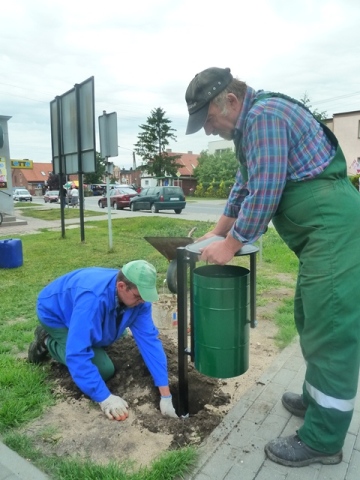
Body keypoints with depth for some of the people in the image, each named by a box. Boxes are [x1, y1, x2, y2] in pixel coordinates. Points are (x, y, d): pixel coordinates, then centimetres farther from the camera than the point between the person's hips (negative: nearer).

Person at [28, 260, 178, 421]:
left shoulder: (137, 297, -23)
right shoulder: (92, 299, -43)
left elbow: (149, 339, -23)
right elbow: (77, 353, -43)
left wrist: (165, 395, -25)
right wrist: (105, 398, -40)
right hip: (55, 314, -6)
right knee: (103, 369, -15)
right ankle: (49, 342, 4)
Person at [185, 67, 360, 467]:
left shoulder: (264, 115, -14)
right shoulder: (250, 124, 18)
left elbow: (264, 193, -20)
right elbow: (244, 185, 24)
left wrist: (230, 245, -10)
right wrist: (217, 231, 22)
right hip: (324, 232, 11)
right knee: (312, 321, 18)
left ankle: (322, 440, 10)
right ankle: (315, 400, 35)